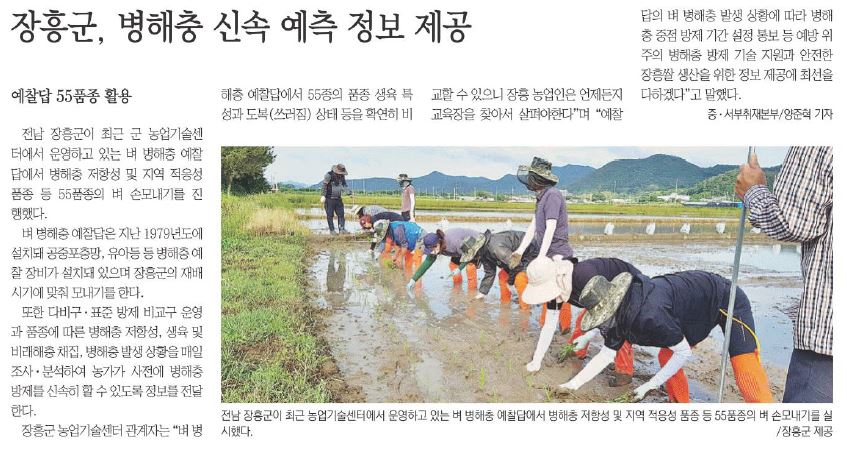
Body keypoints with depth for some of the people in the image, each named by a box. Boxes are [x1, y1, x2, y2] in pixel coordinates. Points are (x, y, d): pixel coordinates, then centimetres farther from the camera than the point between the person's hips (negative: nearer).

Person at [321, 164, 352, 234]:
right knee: (330, 215, 0)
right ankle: (332, 230, 5)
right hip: (329, 199, -6)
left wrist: (350, 193, 4)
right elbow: (324, 186, -14)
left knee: (341, 214, 0)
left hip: (338, 199, 6)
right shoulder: (329, 175, -12)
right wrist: (323, 196, -23)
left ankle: (341, 229, 0)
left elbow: (345, 186, 16)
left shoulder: (342, 176, 7)